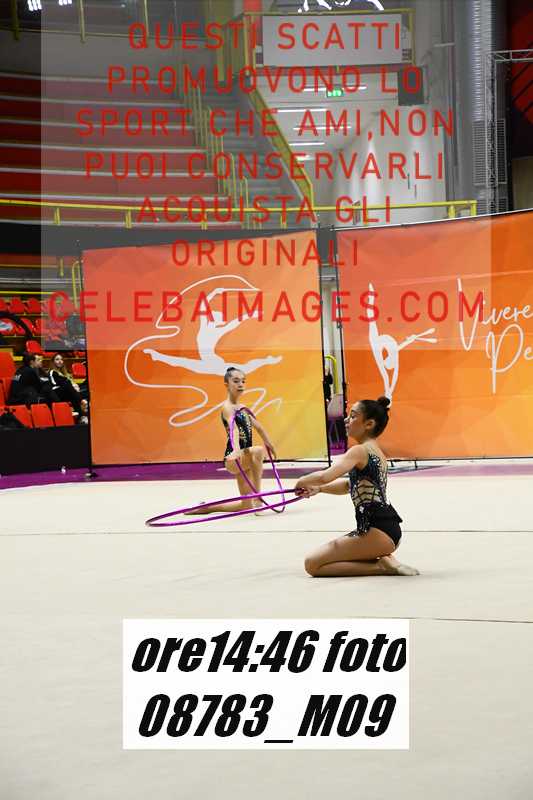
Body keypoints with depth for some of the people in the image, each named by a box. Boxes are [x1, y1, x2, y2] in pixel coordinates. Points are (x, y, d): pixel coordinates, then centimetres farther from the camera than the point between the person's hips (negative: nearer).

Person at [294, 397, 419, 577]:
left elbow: (324, 476, -27)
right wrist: (318, 489, 17)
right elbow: (349, 485, 30)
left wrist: (302, 481, -6)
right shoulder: (375, 451, 17)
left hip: (376, 532, -10)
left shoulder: (360, 451, -13)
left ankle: (380, 566, -9)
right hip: (388, 528, 10)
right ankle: (383, 560, 9)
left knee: (312, 564, -5)